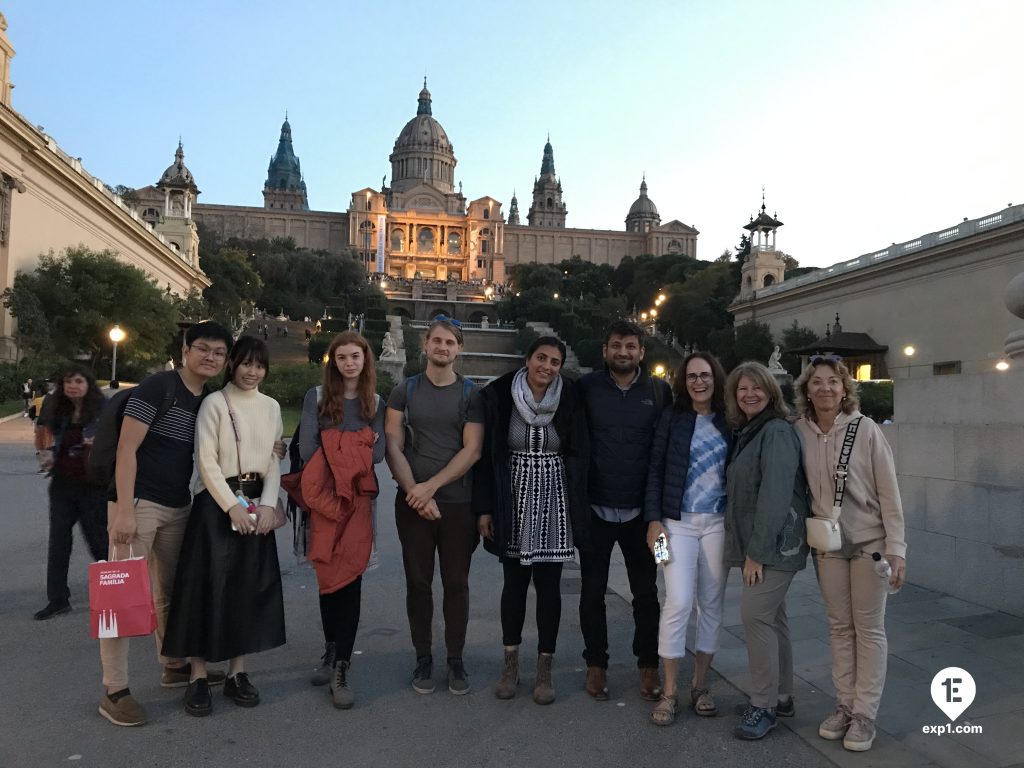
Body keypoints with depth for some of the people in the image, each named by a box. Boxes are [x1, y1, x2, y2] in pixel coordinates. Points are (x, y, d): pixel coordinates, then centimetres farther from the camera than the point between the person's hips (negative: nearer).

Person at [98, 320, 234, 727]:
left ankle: (175, 666, 32)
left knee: (170, 591, 18)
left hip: (178, 507, 7)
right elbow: (126, 448, -16)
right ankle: (115, 691, 5)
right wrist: (124, 509, -21)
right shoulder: (157, 387, -12)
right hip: (138, 503, -7)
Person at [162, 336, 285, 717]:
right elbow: (206, 461, -10)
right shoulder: (215, 403, -5)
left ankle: (237, 672, 18)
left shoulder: (271, 407, 9)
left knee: (250, 587, 7)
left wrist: (268, 504, -5)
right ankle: (198, 677, 7)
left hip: (257, 504, 5)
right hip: (217, 503, -5)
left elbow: (274, 462, 8)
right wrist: (232, 506, -15)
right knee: (209, 585, -4)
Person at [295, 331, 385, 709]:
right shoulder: (316, 397, 5)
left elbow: (377, 453, -4)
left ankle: (340, 669, 1)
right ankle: (332, 653, 25)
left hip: (359, 498, 0)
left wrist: (335, 456, -11)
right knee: (328, 576, 7)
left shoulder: (376, 403, 8)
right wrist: (352, 455, -7)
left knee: (349, 578, -5)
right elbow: (307, 450, -5)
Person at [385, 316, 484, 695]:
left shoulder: (471, 394, 3)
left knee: (456, 583, 6)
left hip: (458, 502, 0)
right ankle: (423, 658, 20)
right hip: (413, 502, 1)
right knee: (418, 582, 7)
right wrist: (416, 493, -11)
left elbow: (472, 450, -5)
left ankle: (455, 660, 19)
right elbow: (393, 447, 0)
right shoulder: (405, 391, 5)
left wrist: (431, 486, -12)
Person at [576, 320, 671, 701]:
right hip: (595, 508, 0)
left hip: (640, 509, 1)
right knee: (592, 590, 10)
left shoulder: (659, 391, 0)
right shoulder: (586, 387, -2)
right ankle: (596, 663, 26)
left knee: (646, 591, 11)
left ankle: (648, 665, 27)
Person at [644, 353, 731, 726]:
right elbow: (656, 470, 1)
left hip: (718, 523, 2)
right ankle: (669, 692, 6)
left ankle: (700, 685, 24)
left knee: (711, 604, 9)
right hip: (678, 522, -2)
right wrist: (654, 519, -6)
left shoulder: (729, 423, 5)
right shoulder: (671, 418, 2)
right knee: (678, 602, -8)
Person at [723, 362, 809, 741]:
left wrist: (757, 551, -20)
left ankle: (764, 705, 2)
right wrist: (749, 549, 13)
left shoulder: (777, 432, -14)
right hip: (756, 543, 9)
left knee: (756, 615, -10)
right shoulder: (747, 434, 14)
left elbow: (775, 495, -21)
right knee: (773, 616, 15)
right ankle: (782, 695, 26)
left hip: (775, 543, -9)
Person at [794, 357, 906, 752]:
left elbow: (889, 492, -10)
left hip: (869, 542, -2)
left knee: (869, 629, 6)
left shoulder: (866, 429, -12)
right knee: (839, 627, 12)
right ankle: (845, 705, 25)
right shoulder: (799, 432, -5)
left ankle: (864, 714, 16)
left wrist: (896, 548, -12)